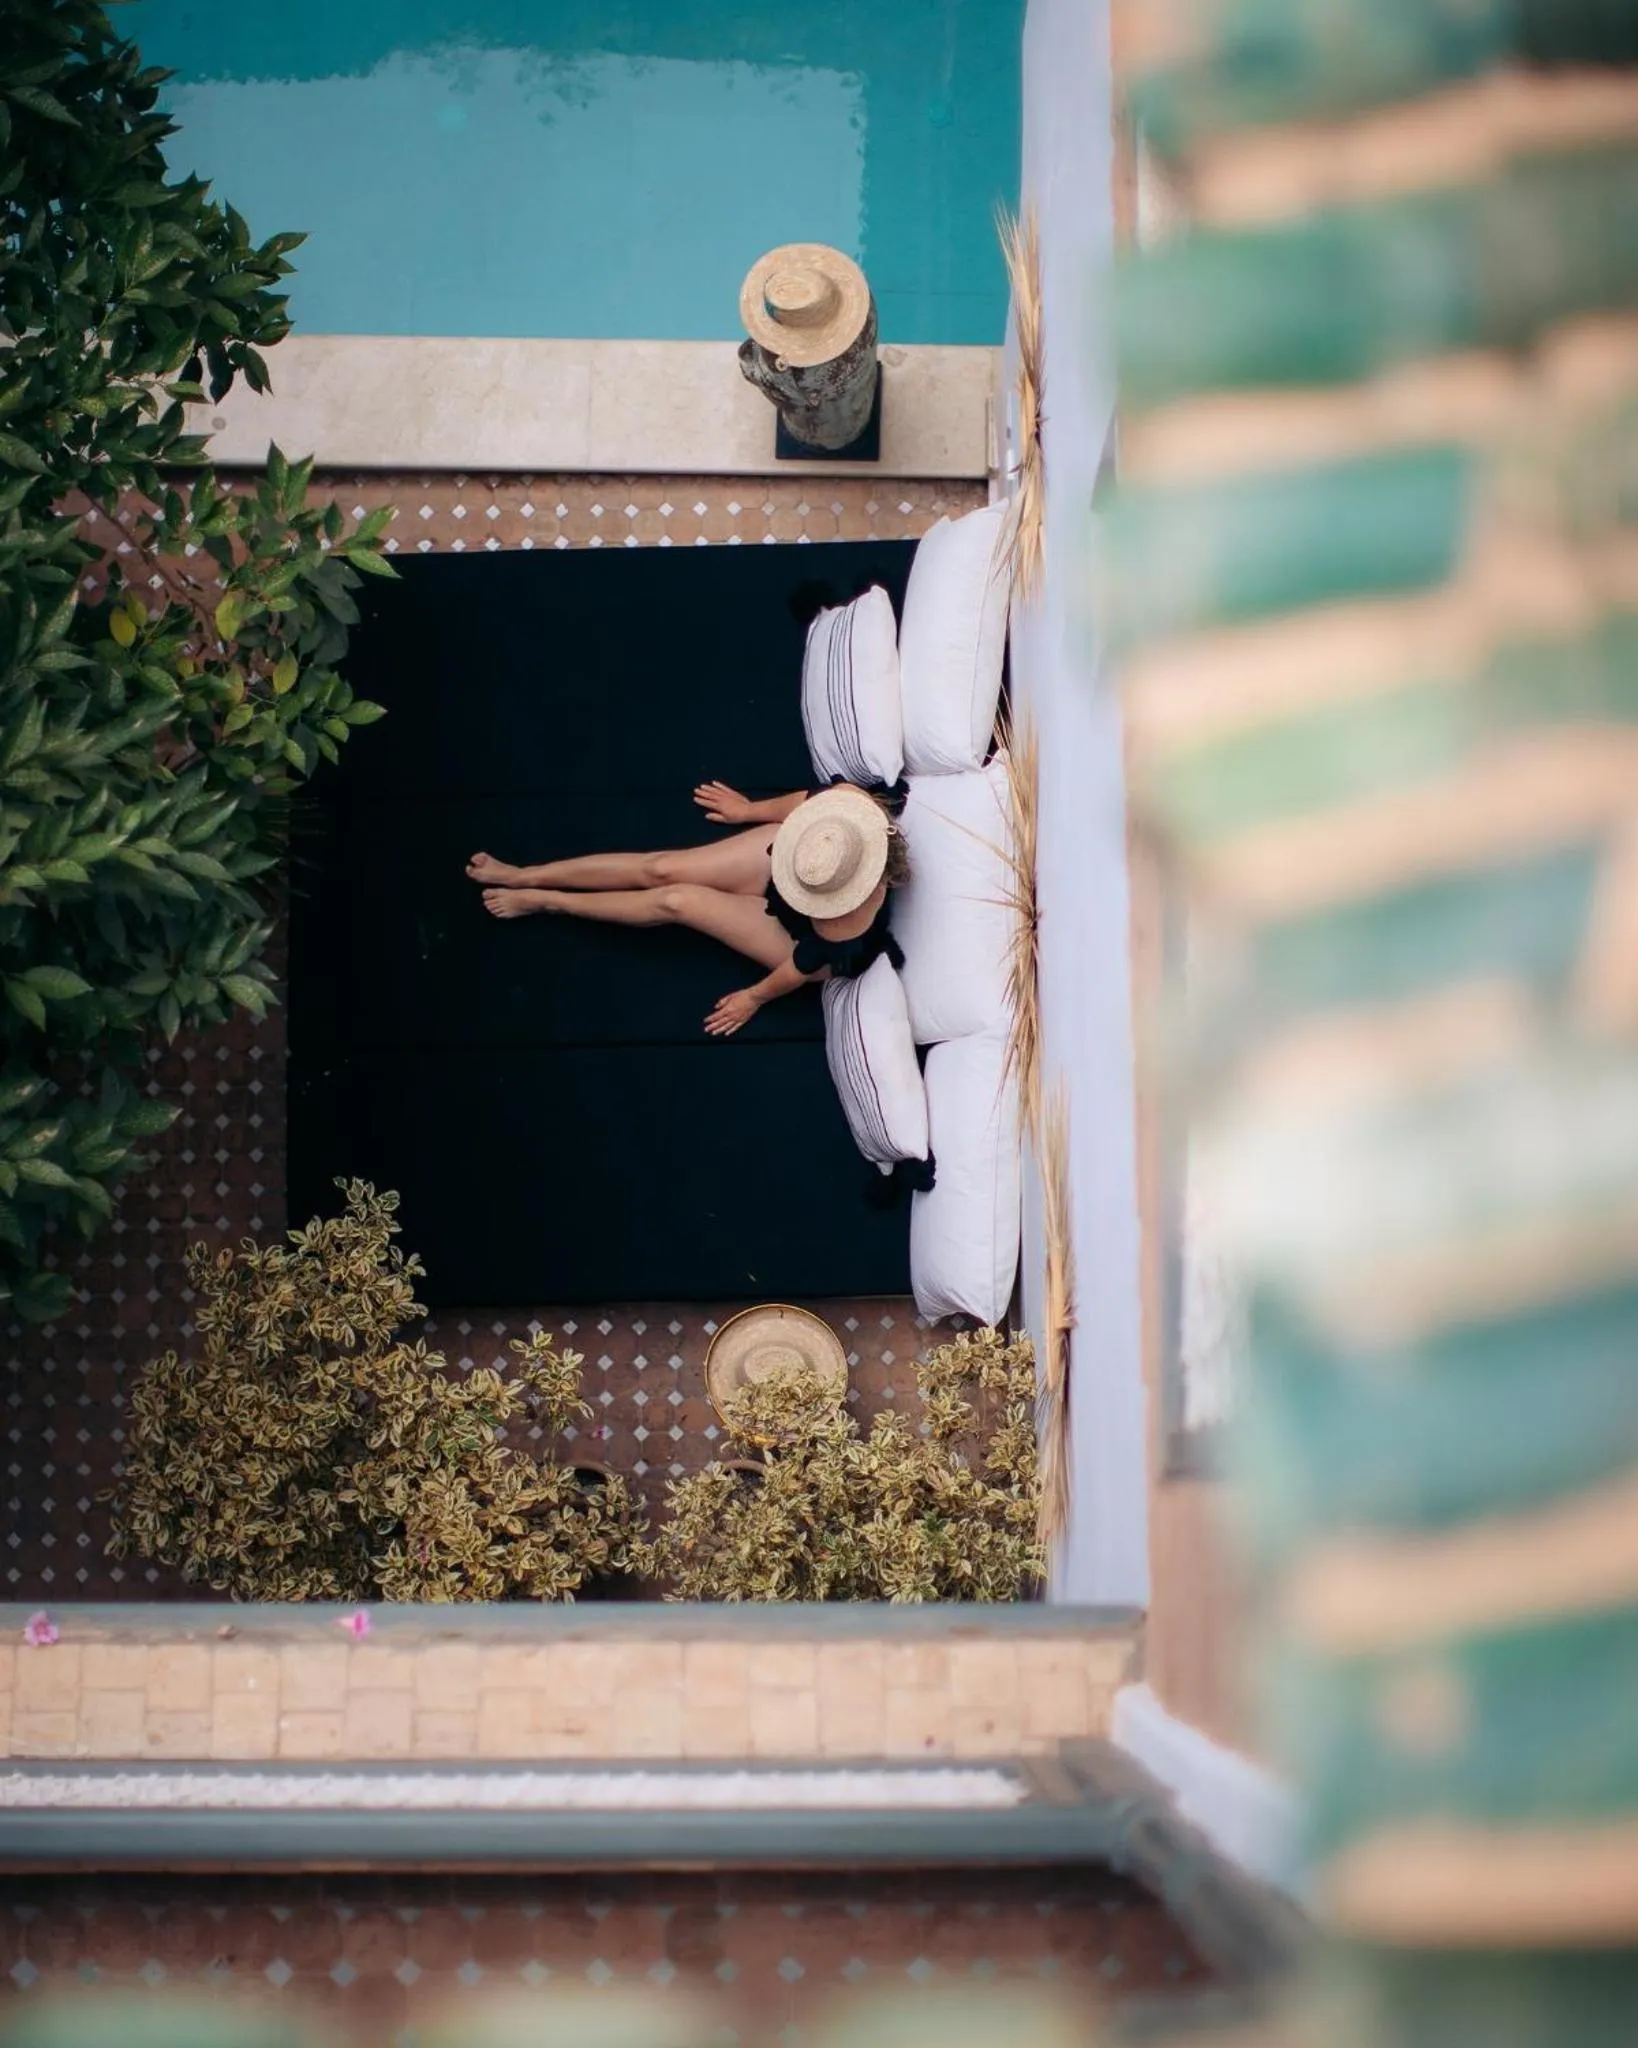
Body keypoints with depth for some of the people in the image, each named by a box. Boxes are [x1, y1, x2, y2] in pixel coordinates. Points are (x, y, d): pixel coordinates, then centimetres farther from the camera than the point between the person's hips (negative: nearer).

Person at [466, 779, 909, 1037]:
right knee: (660, 868, 0)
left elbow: (800, 971, -24)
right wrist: (751, 810, 7)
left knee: (674, 901, -5)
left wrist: (755, 998, -4)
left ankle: (543, 901, 19)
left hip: (801, 941, -4)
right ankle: (523, 876, 17)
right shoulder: (848, 802, -38)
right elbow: (808, 800, -13)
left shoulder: (841, 933, -46)